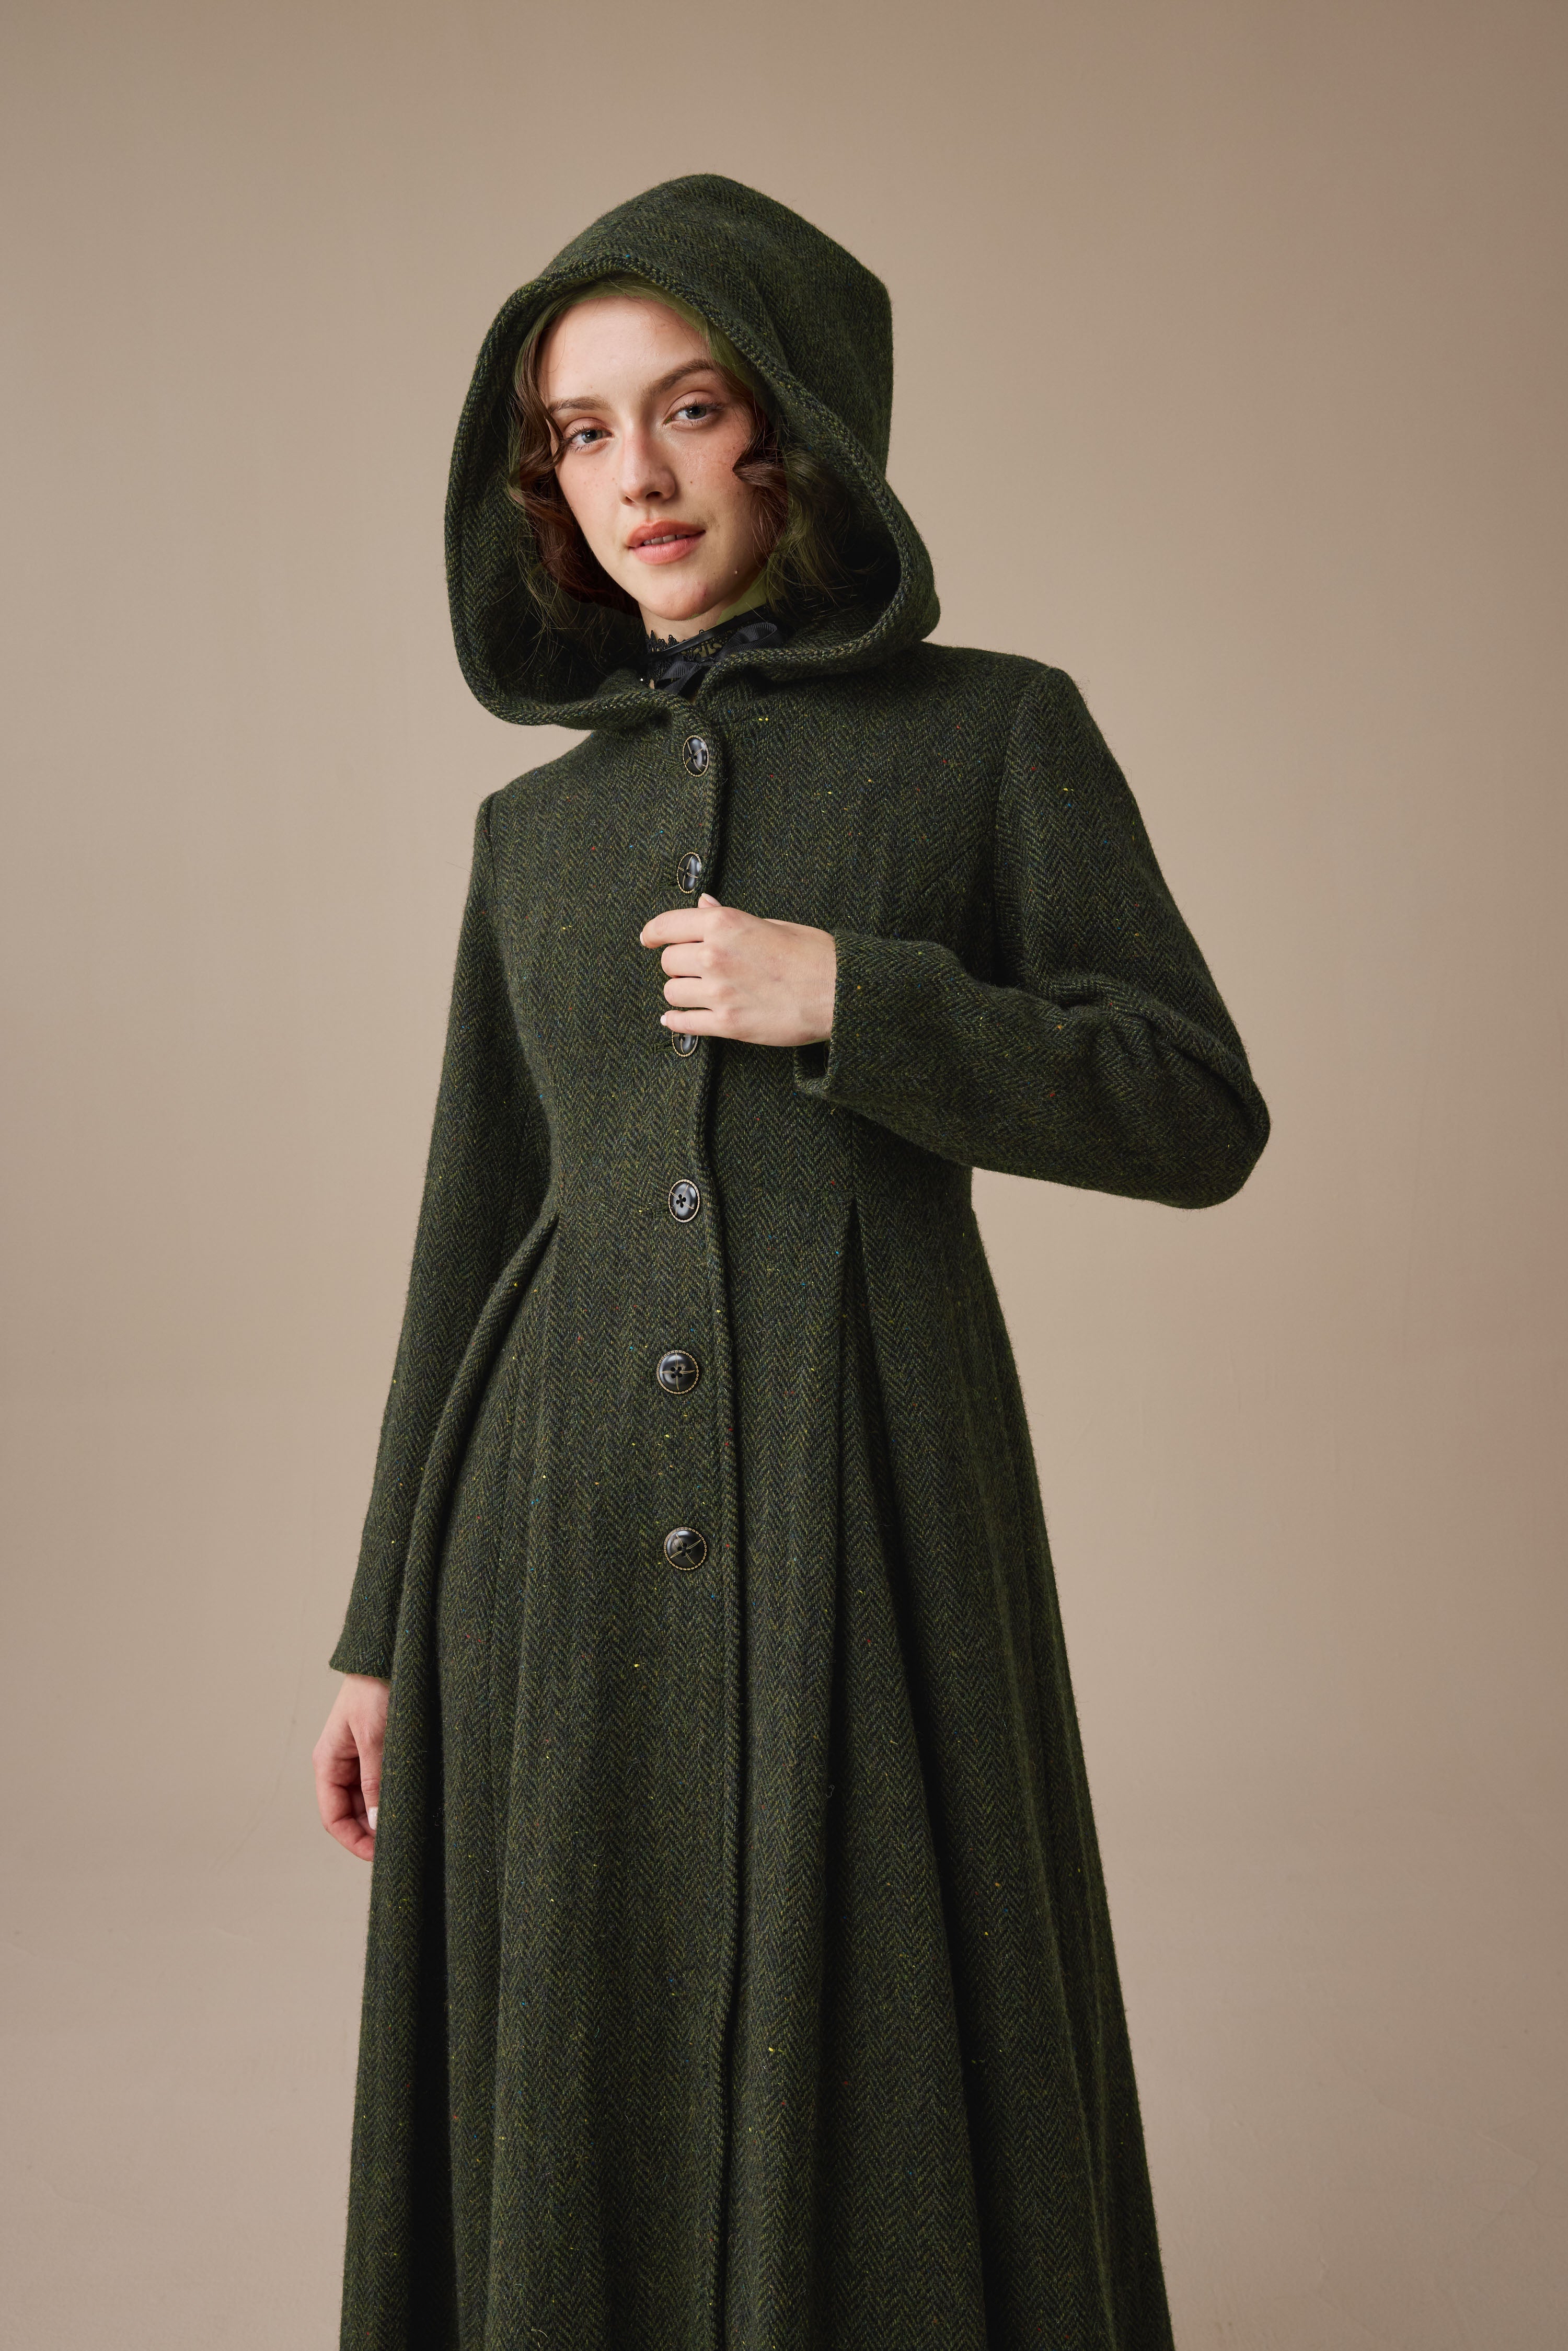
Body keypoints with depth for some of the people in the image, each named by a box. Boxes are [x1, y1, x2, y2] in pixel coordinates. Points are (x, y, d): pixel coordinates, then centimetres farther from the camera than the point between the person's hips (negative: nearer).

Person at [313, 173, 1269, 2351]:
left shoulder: (997, 731, 3)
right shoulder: (536, 824, 12)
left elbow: (1199, 1112, -3)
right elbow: (475, 1231, 13)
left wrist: (847, 995, -14)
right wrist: (388, 1627, 12)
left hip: (869, 1514, -3)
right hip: (560, 1544, 3)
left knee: (875, 2109, 5)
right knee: (579, 2098, 10)